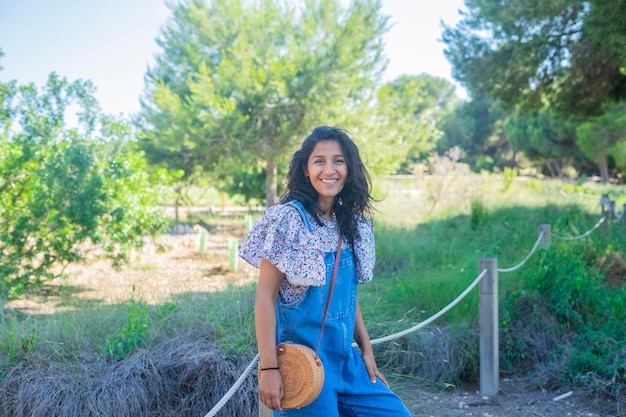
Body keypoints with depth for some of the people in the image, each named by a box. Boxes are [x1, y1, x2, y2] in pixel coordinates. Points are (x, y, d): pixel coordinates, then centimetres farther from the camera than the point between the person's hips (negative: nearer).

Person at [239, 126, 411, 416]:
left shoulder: (353, 225, 6)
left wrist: (366, 349, 11)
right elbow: (266, 295, -14)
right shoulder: (289, 218, -13)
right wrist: (269, 367, -18)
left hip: (347, 360, 7)